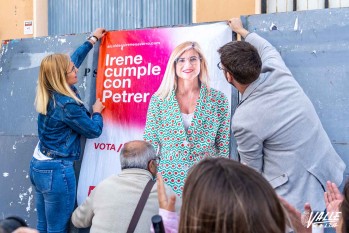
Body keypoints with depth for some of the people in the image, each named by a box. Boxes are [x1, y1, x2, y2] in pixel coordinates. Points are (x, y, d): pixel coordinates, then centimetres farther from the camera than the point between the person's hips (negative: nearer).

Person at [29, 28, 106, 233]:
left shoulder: (48, 94, 2)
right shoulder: (67, 105, -23)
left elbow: (74, 59, 17)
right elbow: (94, 131, -8)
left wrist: (92, 40, 27)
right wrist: (97, 111, 11)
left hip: (38, 166, 9)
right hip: (56, 171, -9)